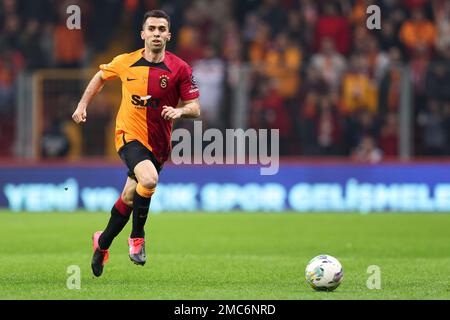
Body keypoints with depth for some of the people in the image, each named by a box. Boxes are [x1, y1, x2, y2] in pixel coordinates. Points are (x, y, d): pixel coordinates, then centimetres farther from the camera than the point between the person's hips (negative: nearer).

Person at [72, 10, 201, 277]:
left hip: (158, 144, 2)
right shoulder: (125, 63, -3)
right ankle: (137, 236, -10)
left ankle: (102, 243, 37)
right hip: (130, 135, -2)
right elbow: (101, 76, 19)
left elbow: (195, 108, -4)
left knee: (129, 198, 11)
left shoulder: (180, 69, -5)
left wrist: (179, 111, -25)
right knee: (149, 179, -31)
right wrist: (83, 105, 14)